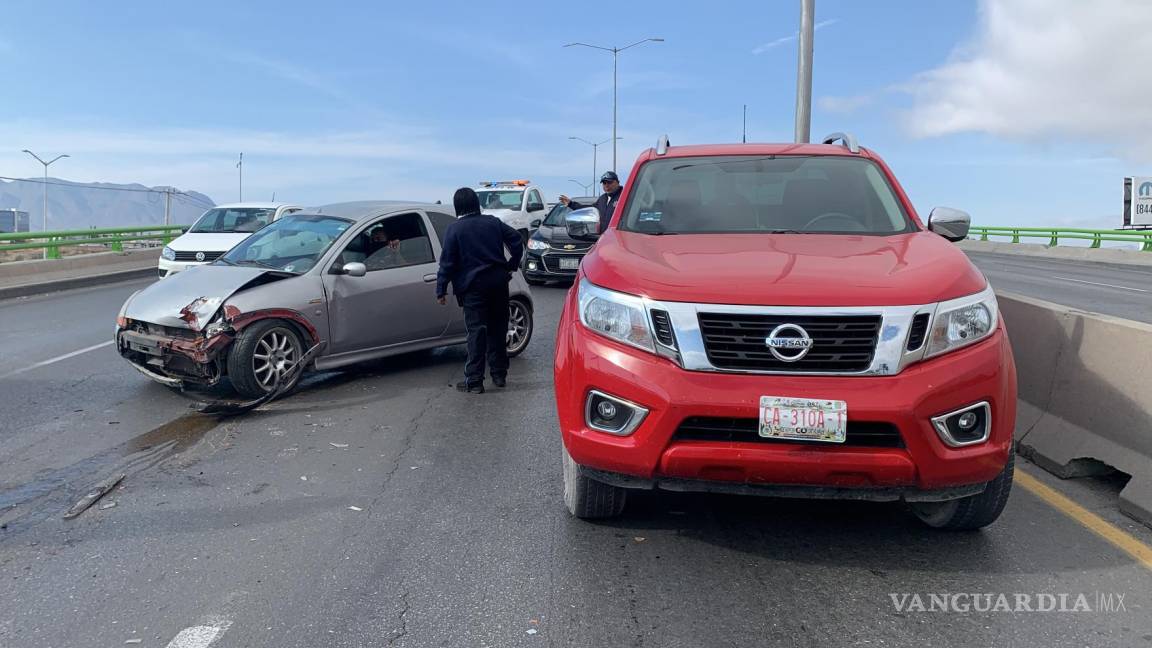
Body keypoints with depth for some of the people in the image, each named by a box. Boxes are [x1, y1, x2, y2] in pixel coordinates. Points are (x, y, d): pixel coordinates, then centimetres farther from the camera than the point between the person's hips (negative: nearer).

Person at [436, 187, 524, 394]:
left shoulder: (454, 229, -6)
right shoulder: (493, 222, 6)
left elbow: (447, 262, -9)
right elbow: (516, 241, 7)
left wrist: (441, 290, -5)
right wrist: (511, 266, 16)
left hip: (474, 287, -4)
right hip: (498, 283, 4)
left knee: (477, 332, -3)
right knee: (498, 329, 13)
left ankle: (474, 381, -3)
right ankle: (499, 374, 20)